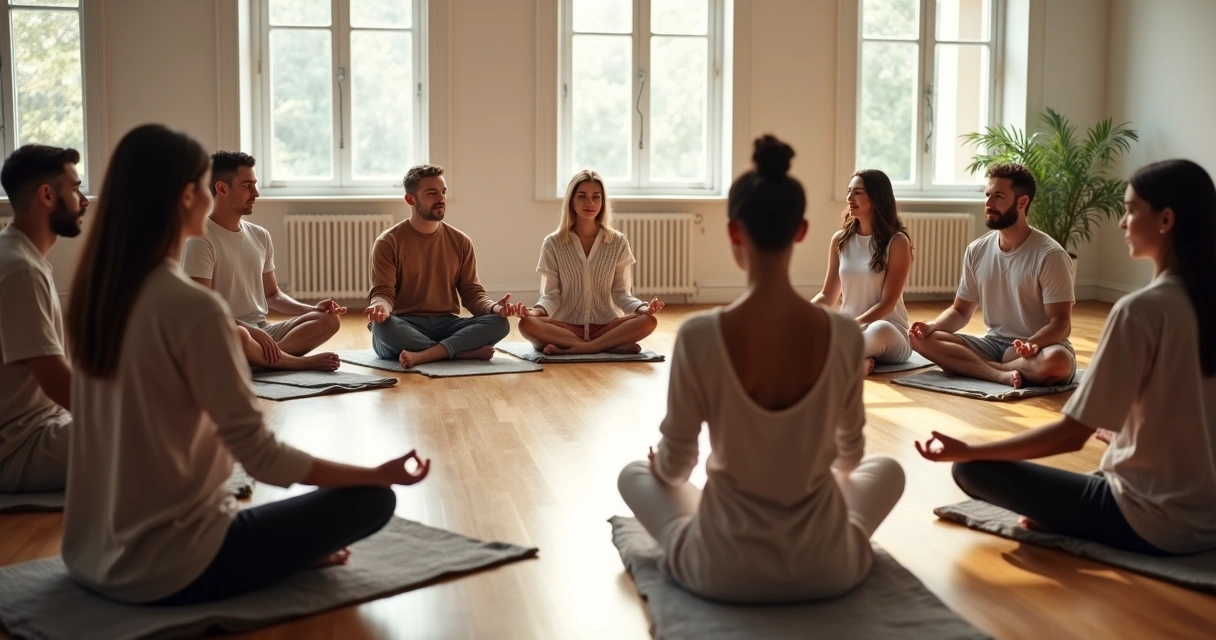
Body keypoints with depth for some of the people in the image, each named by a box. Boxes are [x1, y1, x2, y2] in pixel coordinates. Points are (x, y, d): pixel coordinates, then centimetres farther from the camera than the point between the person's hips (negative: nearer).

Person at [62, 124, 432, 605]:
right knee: (372, 499, 1)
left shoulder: (94, 294, 2)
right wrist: (378, 473, -9)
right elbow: (260, 455, -20)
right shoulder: (192, 307, -22)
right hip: (166, 572, -8)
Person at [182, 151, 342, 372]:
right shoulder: (201, 240, -10)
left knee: (329, 319, -12)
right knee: (238, 336, -42)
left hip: (262, 331, 7)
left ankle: (267, 356, -30)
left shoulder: (260, 236, 13)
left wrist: (312, 309, 1)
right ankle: (304, 362, -21)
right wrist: (251, 330, -26)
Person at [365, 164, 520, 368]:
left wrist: (494, 307, -16)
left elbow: (472, 293, 7)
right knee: (382, 325, -38)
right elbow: (383, 292, -8)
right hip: (405, 326, -3)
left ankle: (421, 355, -37)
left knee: (499, 323, -23)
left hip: (446, 325, 3)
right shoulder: (388, 243, -2)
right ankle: (468, 351, -30)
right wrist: (381, 307, -34)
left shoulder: (460, 242, 9)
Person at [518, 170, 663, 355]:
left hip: (607, 326, 1)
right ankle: (612, 346, -30)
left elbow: (621, 293, 4)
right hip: (566, 327, -1)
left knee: (648, 321, -28)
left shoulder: (618, 242, 5)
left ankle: (569, 349, -28)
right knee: (527, 323, -32)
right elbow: (551, 295, 0)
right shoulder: (553, 243, 3)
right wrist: (538, 310, -23)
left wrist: (643, 307, -17)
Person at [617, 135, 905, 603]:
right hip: (826, 569, 2)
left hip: (724, 571, -1)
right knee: (888, 469, 33)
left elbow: (673, 465, -6)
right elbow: (850, 455, 5)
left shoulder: (699, 335, -19)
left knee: (633, 474, 28)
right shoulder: (845, 334, -12)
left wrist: (662, 464, 20)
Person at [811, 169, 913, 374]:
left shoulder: (897, 241, -6)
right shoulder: (840, 240, 8)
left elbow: (888, 302, -12)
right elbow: (827, 296, 12)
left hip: (889, 336, -4)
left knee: (879, 331, -41)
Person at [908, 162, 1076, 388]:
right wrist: (932, 326, -10)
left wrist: (1032, 344, -36)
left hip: (1039, 349, -5)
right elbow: (961, 311, 12)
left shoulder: (1050, 255, -13)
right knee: (921, 339, -16)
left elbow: (1061, 323, -14)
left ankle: (975, 369, -21)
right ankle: (1001, 375, -29)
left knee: (1057, 361, -40)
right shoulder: (977, 251, 4)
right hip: (993, 344, 5)